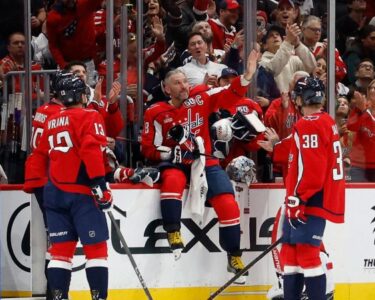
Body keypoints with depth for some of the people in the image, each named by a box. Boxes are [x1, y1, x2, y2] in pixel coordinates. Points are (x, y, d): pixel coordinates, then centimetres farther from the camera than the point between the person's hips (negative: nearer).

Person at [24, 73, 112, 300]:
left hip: (54, 192, 6)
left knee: (61, 248, 7)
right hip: (81, 191, -6)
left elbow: (39, 156, 18)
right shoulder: (89, 117, -5)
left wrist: (33, 186, 23)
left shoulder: (52, 122, 16)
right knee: (96, 247, -3)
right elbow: (92, 151, -18)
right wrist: (100, 185, -20)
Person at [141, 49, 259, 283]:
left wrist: (247, 75, -20)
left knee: (227, 203, -14)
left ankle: (234, 258, 1)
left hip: (205, 162, 2)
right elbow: (148, 148, 0)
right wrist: (170, 152, -17)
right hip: (174, 164, -2)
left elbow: (231, 94, -4)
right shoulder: (156, 113, -2)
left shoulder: (201, 99, 3)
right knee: (173, 181, -38)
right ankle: (173, 235, -28)